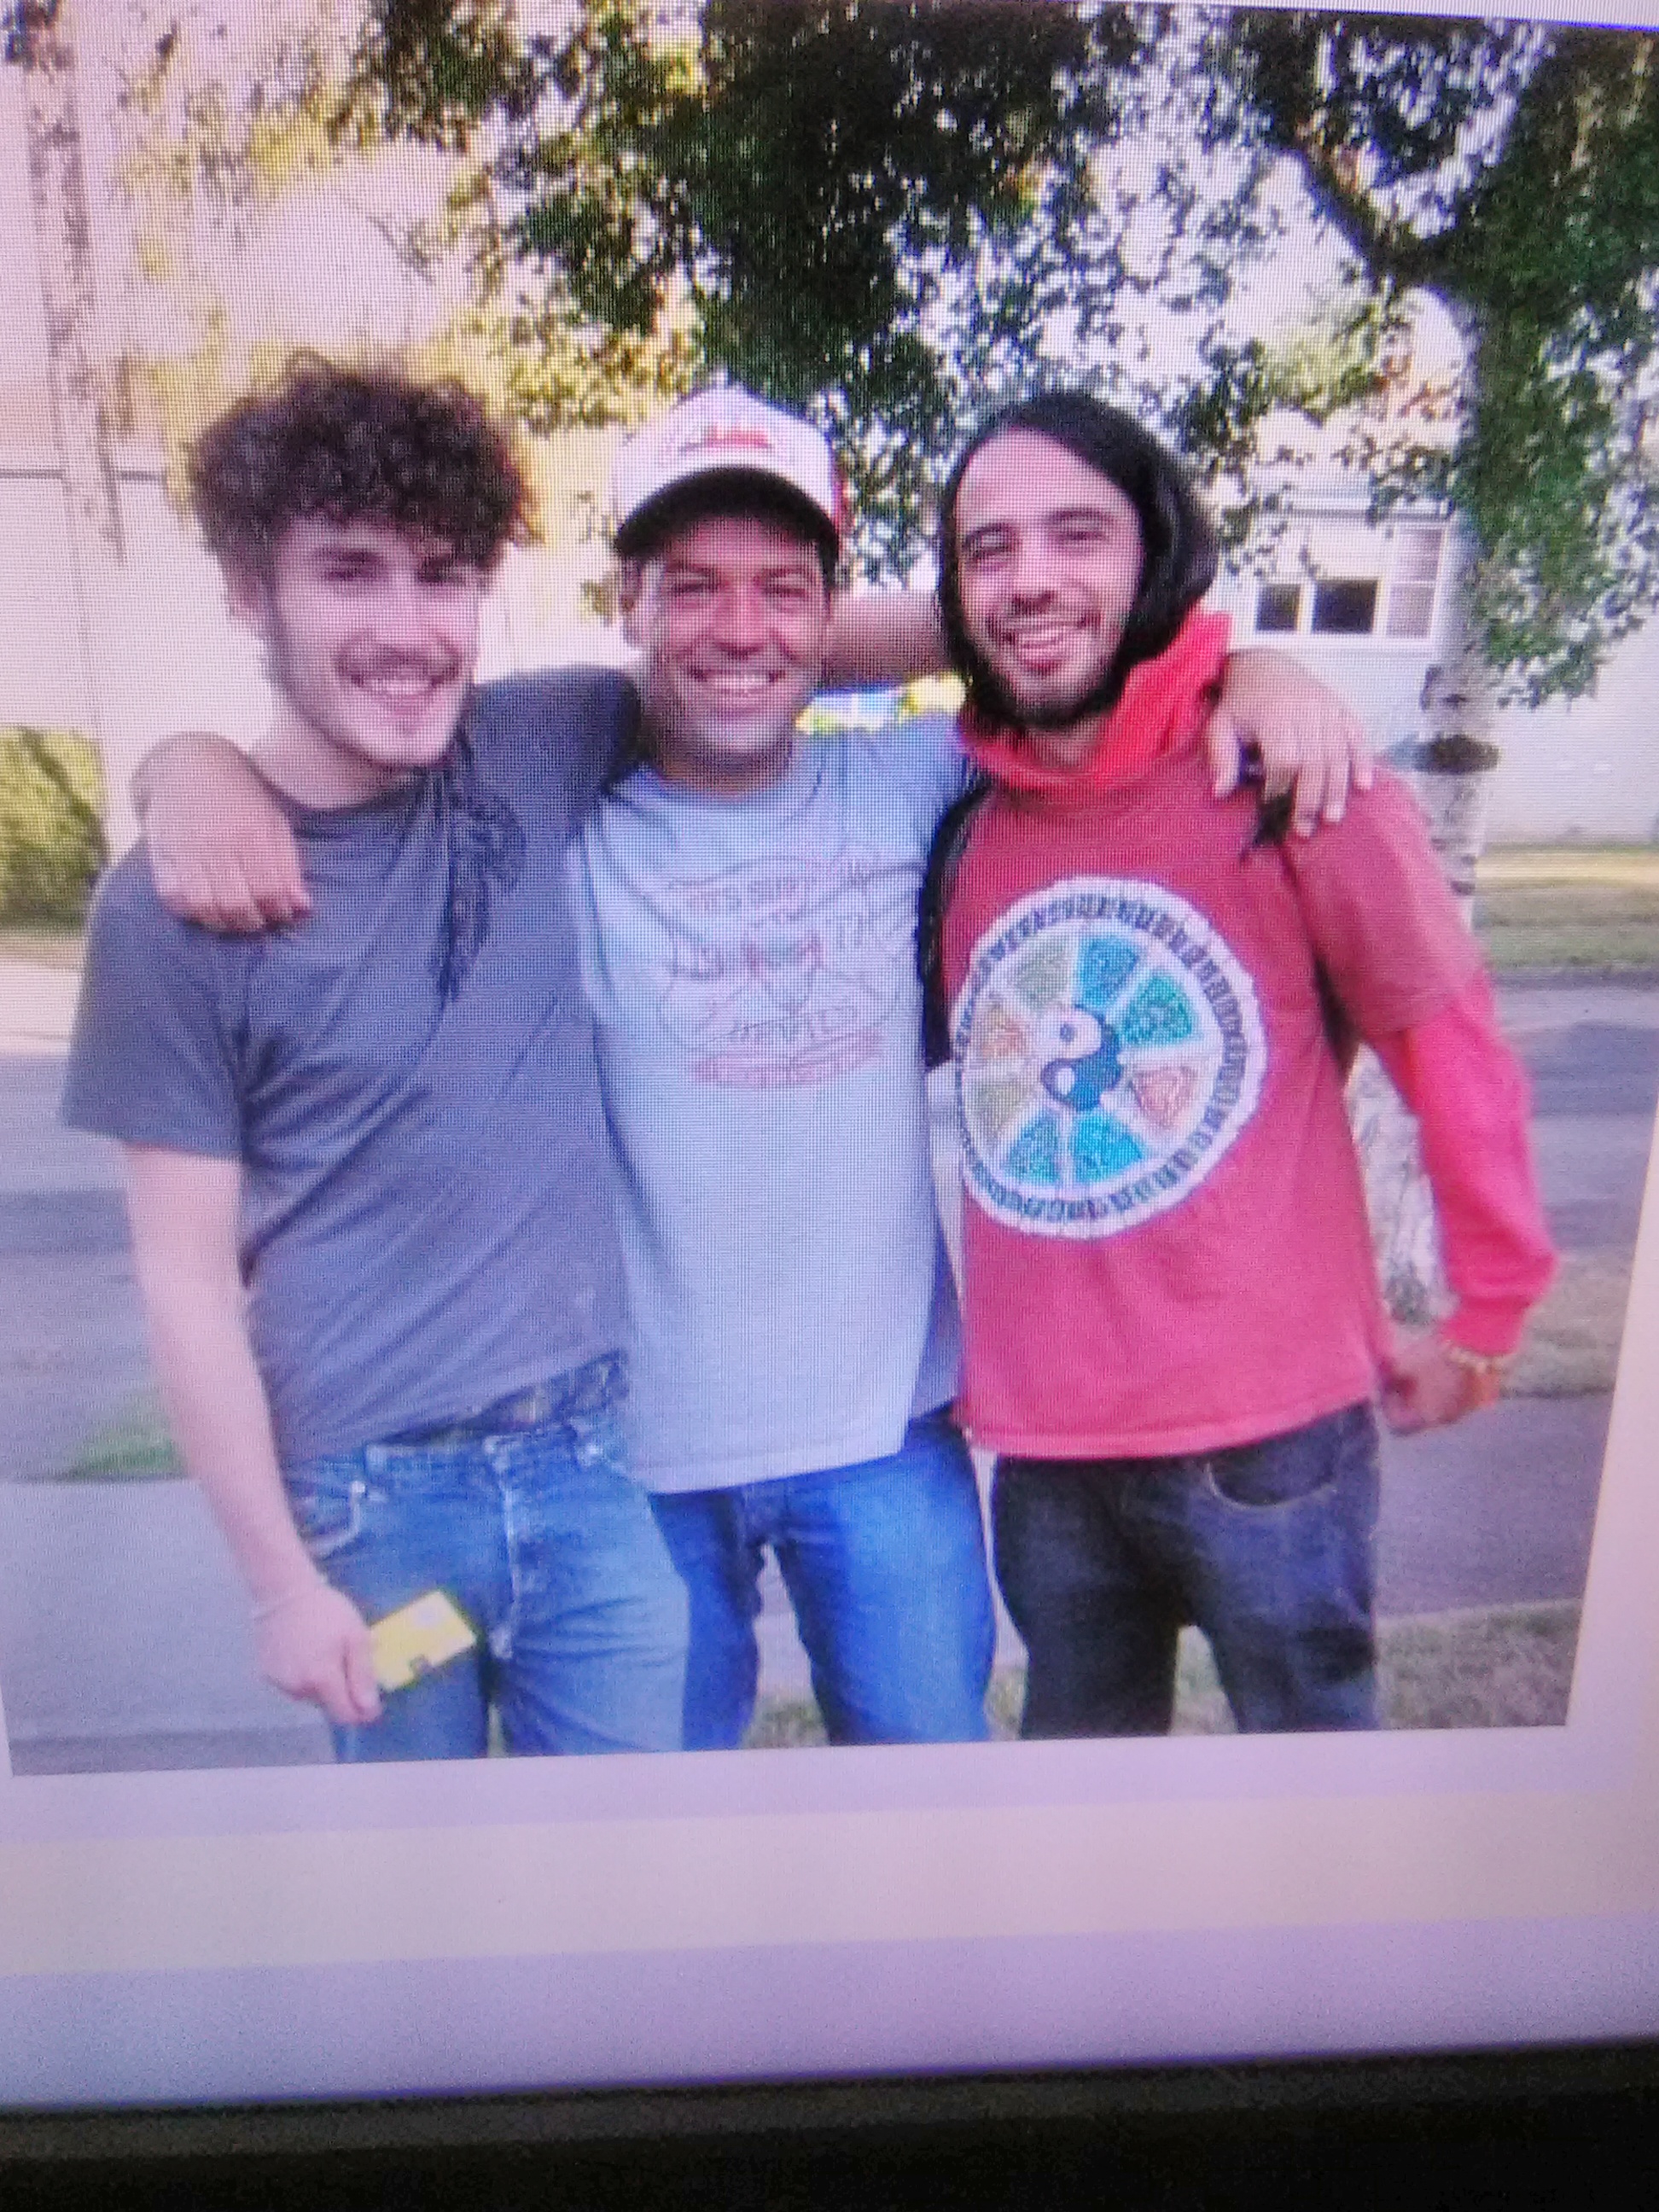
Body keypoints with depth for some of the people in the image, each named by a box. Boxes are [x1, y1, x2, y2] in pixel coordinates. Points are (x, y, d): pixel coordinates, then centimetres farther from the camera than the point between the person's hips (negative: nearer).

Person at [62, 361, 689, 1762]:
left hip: (590, 1461, 2)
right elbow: (186, 1274, -6)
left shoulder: (541, 757, -3)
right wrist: (280, 1580, -4)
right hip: (365, 1496, -1)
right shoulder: (177, 903, -10)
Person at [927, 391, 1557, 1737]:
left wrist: (1482, 1321, 2)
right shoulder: (963, 816, 3)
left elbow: (1451, 1041, -4)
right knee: (1079, 1733, 23)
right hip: (1041, 1438, 4)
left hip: (1269, 1433, -4)